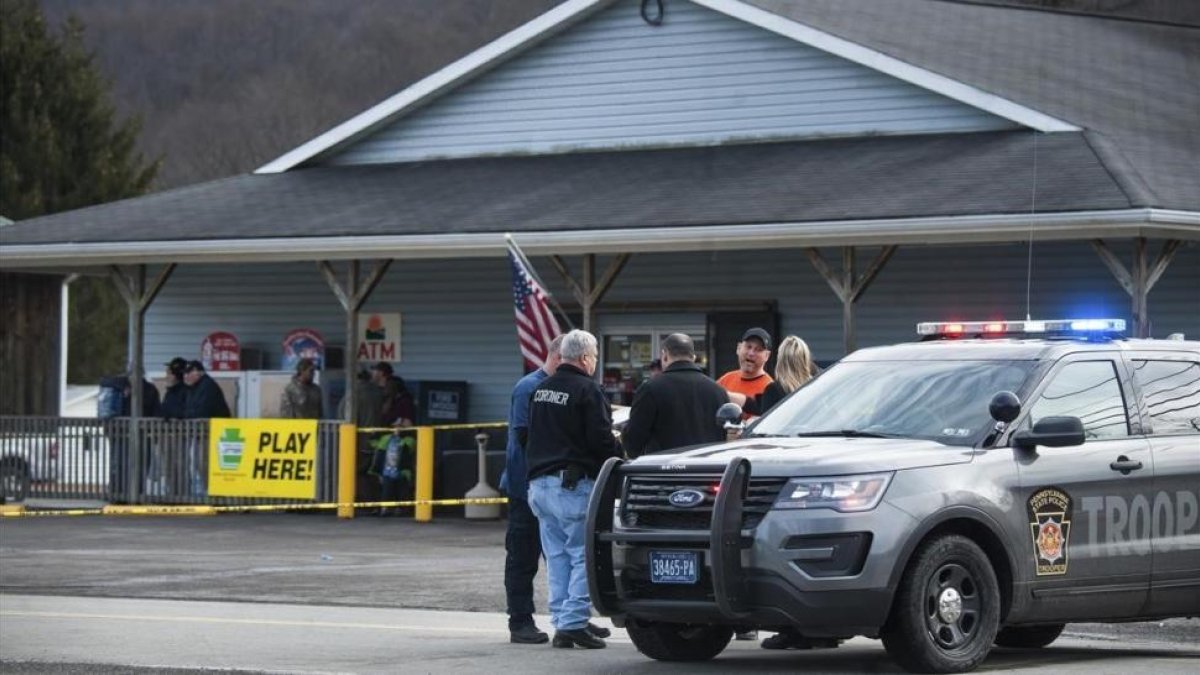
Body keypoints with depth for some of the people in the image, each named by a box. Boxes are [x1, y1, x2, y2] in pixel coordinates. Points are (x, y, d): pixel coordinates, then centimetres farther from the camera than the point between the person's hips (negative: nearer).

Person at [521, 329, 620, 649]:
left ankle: (563, 622, 13)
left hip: (539, 482, 8)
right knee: (583, 555, -4)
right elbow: (601, 440, -14)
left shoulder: (541, 389, 14)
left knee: (557, 556, 12)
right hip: (574, 484, -8)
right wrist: (616, 461, 2)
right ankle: (573, 622, -10)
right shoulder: (587, 390, -11)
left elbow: (524, 434, 19)